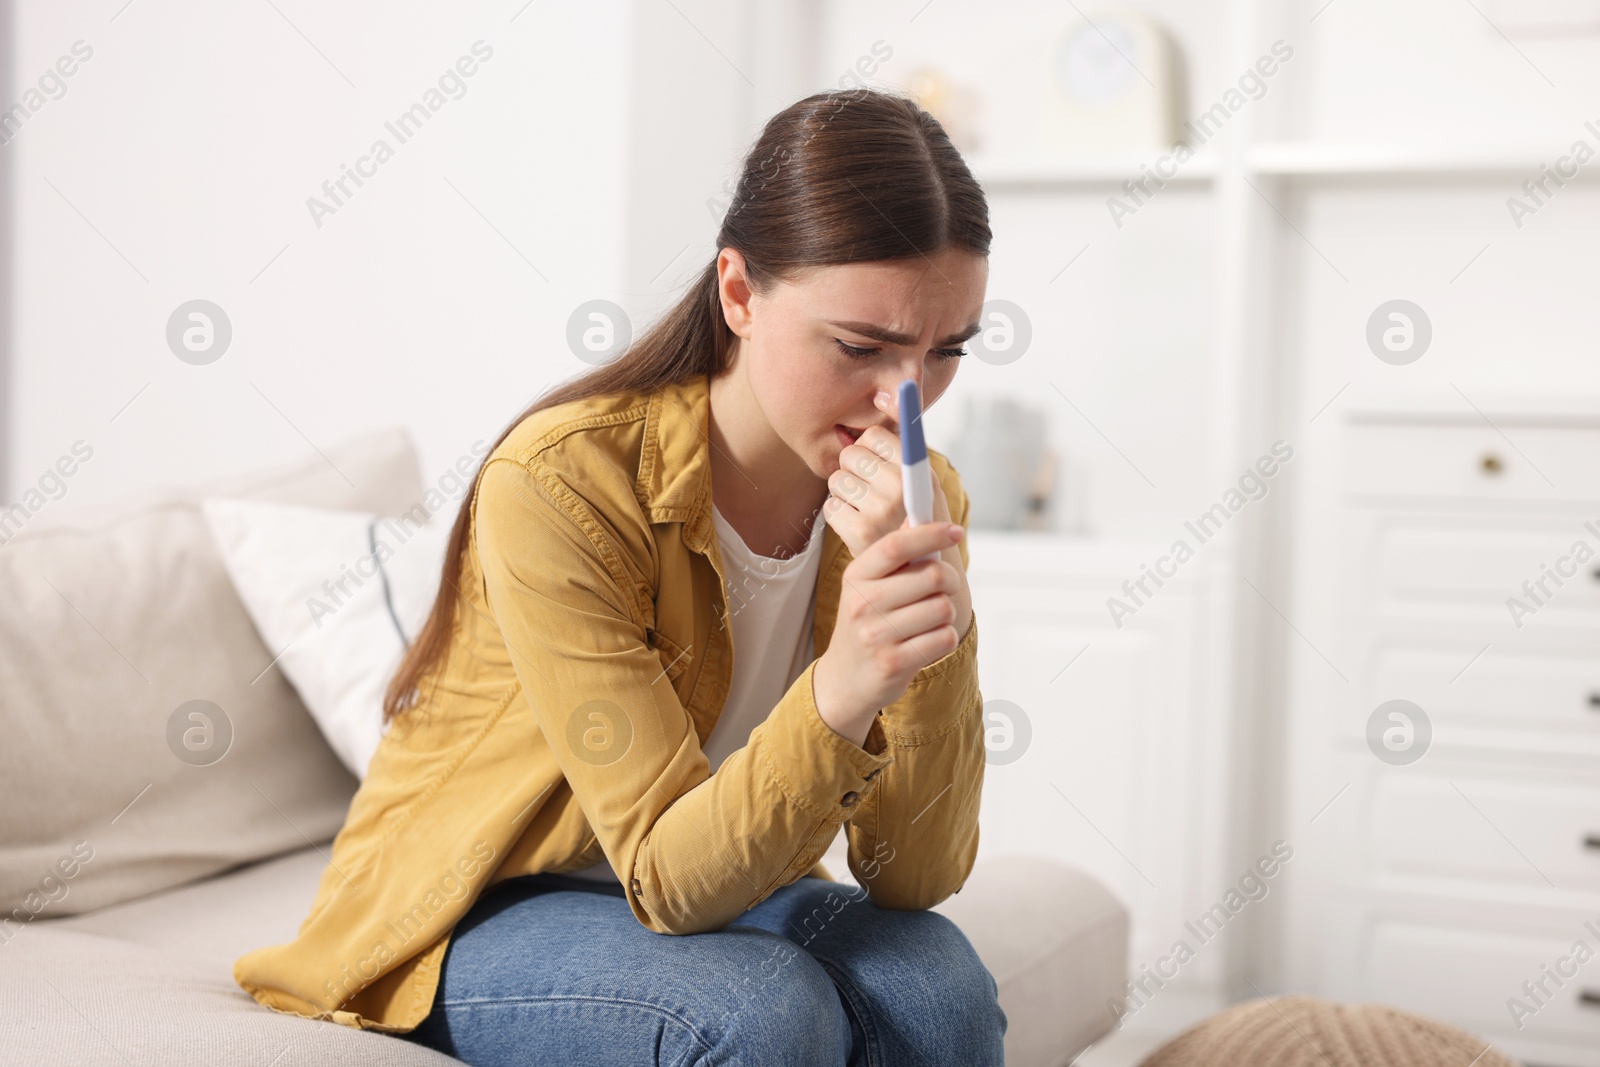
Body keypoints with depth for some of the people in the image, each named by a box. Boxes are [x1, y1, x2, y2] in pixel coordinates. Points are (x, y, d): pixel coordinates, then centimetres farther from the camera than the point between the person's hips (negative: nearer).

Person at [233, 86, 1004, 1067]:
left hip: (713, 885, 3)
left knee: (937, 985, -27)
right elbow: (669, 876, -27)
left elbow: (916, 879, -16)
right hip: (473, 916, -3)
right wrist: (837, 692, -45)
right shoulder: (561, 482, -27)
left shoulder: (916, 497, -11)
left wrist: (935, 635, -32)